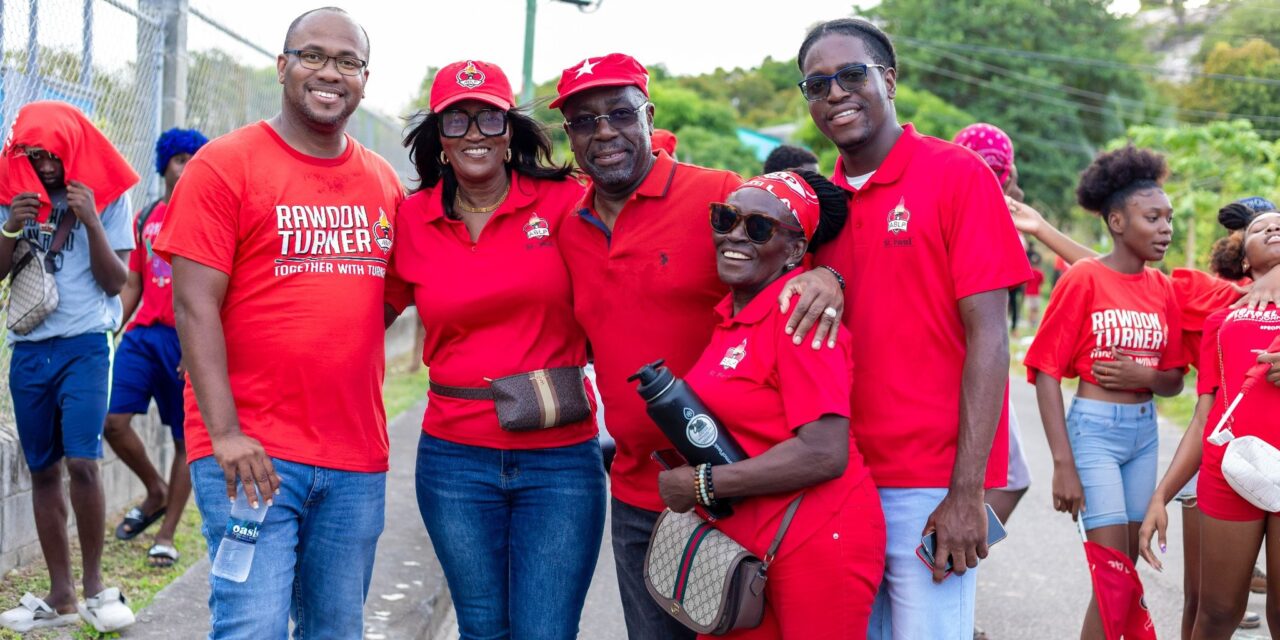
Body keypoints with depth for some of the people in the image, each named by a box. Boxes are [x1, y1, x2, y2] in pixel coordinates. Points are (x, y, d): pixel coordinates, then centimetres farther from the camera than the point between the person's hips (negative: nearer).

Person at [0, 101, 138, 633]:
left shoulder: (105, 195, -1)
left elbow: (115, 281, -4)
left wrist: (91, 221, -16)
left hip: (84, 345, -4)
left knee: (82, 463, -15)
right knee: (43, 470, 6)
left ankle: (94, 584, 1)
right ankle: (60, 595, 13)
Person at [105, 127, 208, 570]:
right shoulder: (146, 217, 14)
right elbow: (132, 286, 18)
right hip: (143, 333, 4)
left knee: (185, 439, 2)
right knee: (113, 420, -9)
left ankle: (166, 535, 15)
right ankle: (156, 493, 17)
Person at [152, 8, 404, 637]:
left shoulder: (384, 181, 12)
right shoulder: (224, 165, -4)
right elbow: (194, 305, -10)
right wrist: (226, 433, -17)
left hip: (357, 460, 5)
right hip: (251, 452, -5)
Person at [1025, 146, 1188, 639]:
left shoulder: (1163, 289, 6)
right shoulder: (1083, 279, -10)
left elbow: (1174, 380, 11)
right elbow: (1047, 372, -12)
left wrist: (1144, 377, -14)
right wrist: (1063, 464, -17)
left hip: (1145, 431, 6)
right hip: (1094, 428, -6)